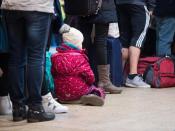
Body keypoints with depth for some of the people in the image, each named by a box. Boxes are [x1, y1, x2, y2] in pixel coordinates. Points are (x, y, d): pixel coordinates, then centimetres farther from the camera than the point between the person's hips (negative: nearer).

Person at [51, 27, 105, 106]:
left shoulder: (55, 57, 4)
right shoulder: (80, 57, -9)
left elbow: (52, 74, 8)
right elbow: (89, 76, -12)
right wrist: (90, 81, 10)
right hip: (78, 91, -5)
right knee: (100, 91, 10)